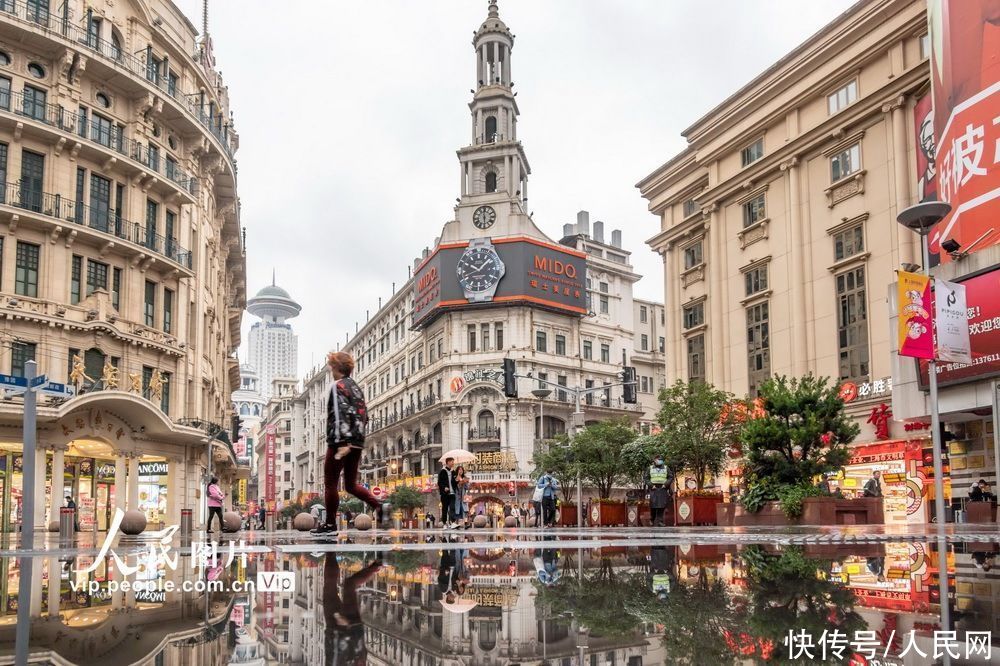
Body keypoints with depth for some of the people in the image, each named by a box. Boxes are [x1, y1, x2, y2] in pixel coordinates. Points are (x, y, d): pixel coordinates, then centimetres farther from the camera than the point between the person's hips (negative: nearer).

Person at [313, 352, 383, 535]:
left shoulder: (338, 386, -7)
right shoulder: (357, 387, 18)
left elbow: (341, 414, -18)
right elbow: (365, 416, 20)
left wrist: (343, 442, -24)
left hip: (340, 442, -8)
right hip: (357, 442, 8)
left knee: (330, 483, 1)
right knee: (351, 484, 13)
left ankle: (330, 524, 3)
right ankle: (378, 504, -6)